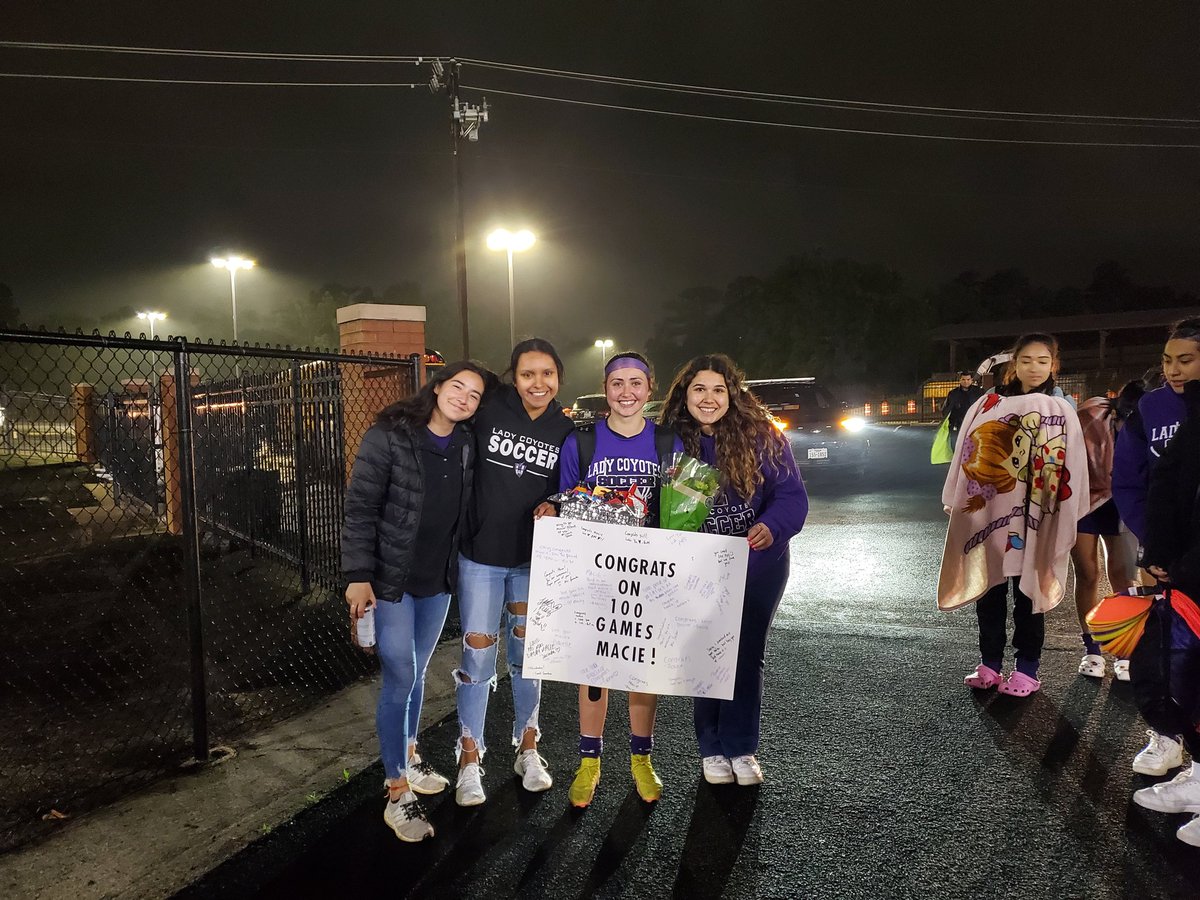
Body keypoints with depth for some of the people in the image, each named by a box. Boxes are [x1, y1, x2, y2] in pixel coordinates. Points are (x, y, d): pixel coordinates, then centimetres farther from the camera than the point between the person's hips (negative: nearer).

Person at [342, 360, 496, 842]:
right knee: (400, 679, -5)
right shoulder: (388, 436, -14)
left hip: (439, 579, 5)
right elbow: (360, 508, -15)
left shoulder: (467, 446, 1)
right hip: (391, 579, -5)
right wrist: (358, 575, -18)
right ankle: (398, 795, 7)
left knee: (416, 672, 19)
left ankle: (409, 757, 39)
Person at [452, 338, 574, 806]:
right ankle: (470, 761, 18)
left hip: (533, 559, 2)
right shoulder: (489, 411, -8)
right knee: (477, 656, 3)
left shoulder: (566, 432, -2)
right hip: (481, 556, -2)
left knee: (528, 655, 14)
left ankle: (527, 750, 31)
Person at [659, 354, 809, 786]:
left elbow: (791, 493, -11)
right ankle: (712, 748, 29)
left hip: (757, 564, -1)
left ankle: (741, 748, 28)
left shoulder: (761, 436, -12)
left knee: (747, 656, 10)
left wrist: (772, 527, -29)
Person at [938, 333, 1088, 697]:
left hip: (1034, 520, -2)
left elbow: (1071, 471, 1)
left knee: (1027, 591, 4)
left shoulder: (1062, 412, 2)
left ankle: (1026, 669, 16)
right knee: (988, 590, 8)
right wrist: (956, 502, 5)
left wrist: (1064, 522, -3)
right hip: (987, 516, 2)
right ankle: (990, 664, 20)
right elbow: (966, 455, 7)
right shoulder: (987, 405, 6)